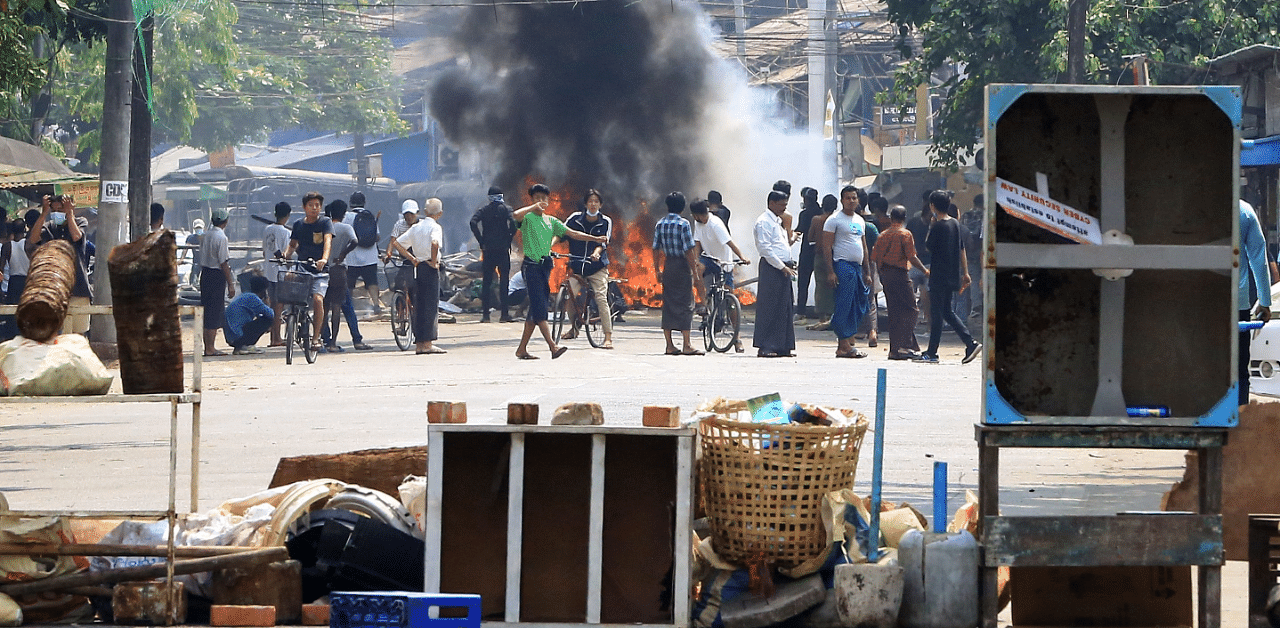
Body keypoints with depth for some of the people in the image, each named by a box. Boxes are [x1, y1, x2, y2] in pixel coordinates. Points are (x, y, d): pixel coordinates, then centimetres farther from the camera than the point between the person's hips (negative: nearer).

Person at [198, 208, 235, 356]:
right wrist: (230, 284, -13)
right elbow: (224, 263, -16)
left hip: (205, 273, 8)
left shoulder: (205, 236, 9)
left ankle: (207, 347, 17)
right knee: (215, 312, -3)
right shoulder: (221, 237, -14)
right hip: (217, 275, -8)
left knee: (207, 311, 12)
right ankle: (210, 348, -3)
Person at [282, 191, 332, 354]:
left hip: (319, 269, -4)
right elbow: (293, 244, 17)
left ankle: (316, 338, -16)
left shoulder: (325, 223, 0)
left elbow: (328, 241, -14)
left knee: (318, 299, -23)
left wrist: (324, 259, -32)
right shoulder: (298, 224, 12)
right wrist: (286, 255, -5)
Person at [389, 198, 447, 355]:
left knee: (419, 306, 10)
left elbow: (396, 243, 13)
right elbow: (434, 243, -31)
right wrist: (434, 261, -17)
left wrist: (411, 258, 11)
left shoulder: (416, 227, 11)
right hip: (430, 269, -7)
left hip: (418, 267, 7)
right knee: (431, 305, -3)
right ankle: (428, 343, -6)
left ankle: (420, 344, 10)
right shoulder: (435, 227, -9)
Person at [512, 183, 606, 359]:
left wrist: (595, 239, 8)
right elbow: (516, 215, -26)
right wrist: (535, 206, -19)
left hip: (545, 266, 7)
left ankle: (522, 349, 13)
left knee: (536, 309, 7)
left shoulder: (551, 221, 17)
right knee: (539, 307, -13)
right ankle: (553, 347, -23)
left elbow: (572, 234, 15)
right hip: (531, 265, -7)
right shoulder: (527, 218, -2)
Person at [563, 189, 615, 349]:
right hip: (577, 265, 1)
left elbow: (604, 242, -9)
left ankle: (608, 338, -16)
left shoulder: (606, 222, 2)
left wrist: (597, 252, -30)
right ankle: (574, 327, 14)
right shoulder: (575, 218, 3)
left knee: (601, 298, -16)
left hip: (597, 266, -1)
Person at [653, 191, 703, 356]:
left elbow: (656, 249, 7)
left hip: (667, 266, 5)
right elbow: (688, 250, -14)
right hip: (682, 265, -5)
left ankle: (669, 345, 9)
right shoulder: (683, 224, -11)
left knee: (668, 305, 9)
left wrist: (658, 269, 15)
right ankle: (687, 345, -6)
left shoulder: (660, 224, 5)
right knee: (685, 305, -2)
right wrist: (695, 270, -9)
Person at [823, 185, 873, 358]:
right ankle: (845, 346, -10)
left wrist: (867, 272, 20)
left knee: (858, 307, 5)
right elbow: (827, 247, -8)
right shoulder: (834, 220, -4)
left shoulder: (860, 220, 19)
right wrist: (830, 271, -16)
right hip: (842, 265, -8)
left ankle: (845, 344, 9)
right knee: (844, 306, -10)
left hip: (857, 266, 8)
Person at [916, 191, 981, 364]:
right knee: (947, 311, 15)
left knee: (936, 313, -1)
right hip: (952, 276, 7)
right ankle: (970, 342, 3)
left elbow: (928, 246, -6)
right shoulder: (955, 223, 8)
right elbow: (962, 249, 13)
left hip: (939, 276, -7)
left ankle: (931, 353, 3)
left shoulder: (937, 227, -16)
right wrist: (965, 273, 17)